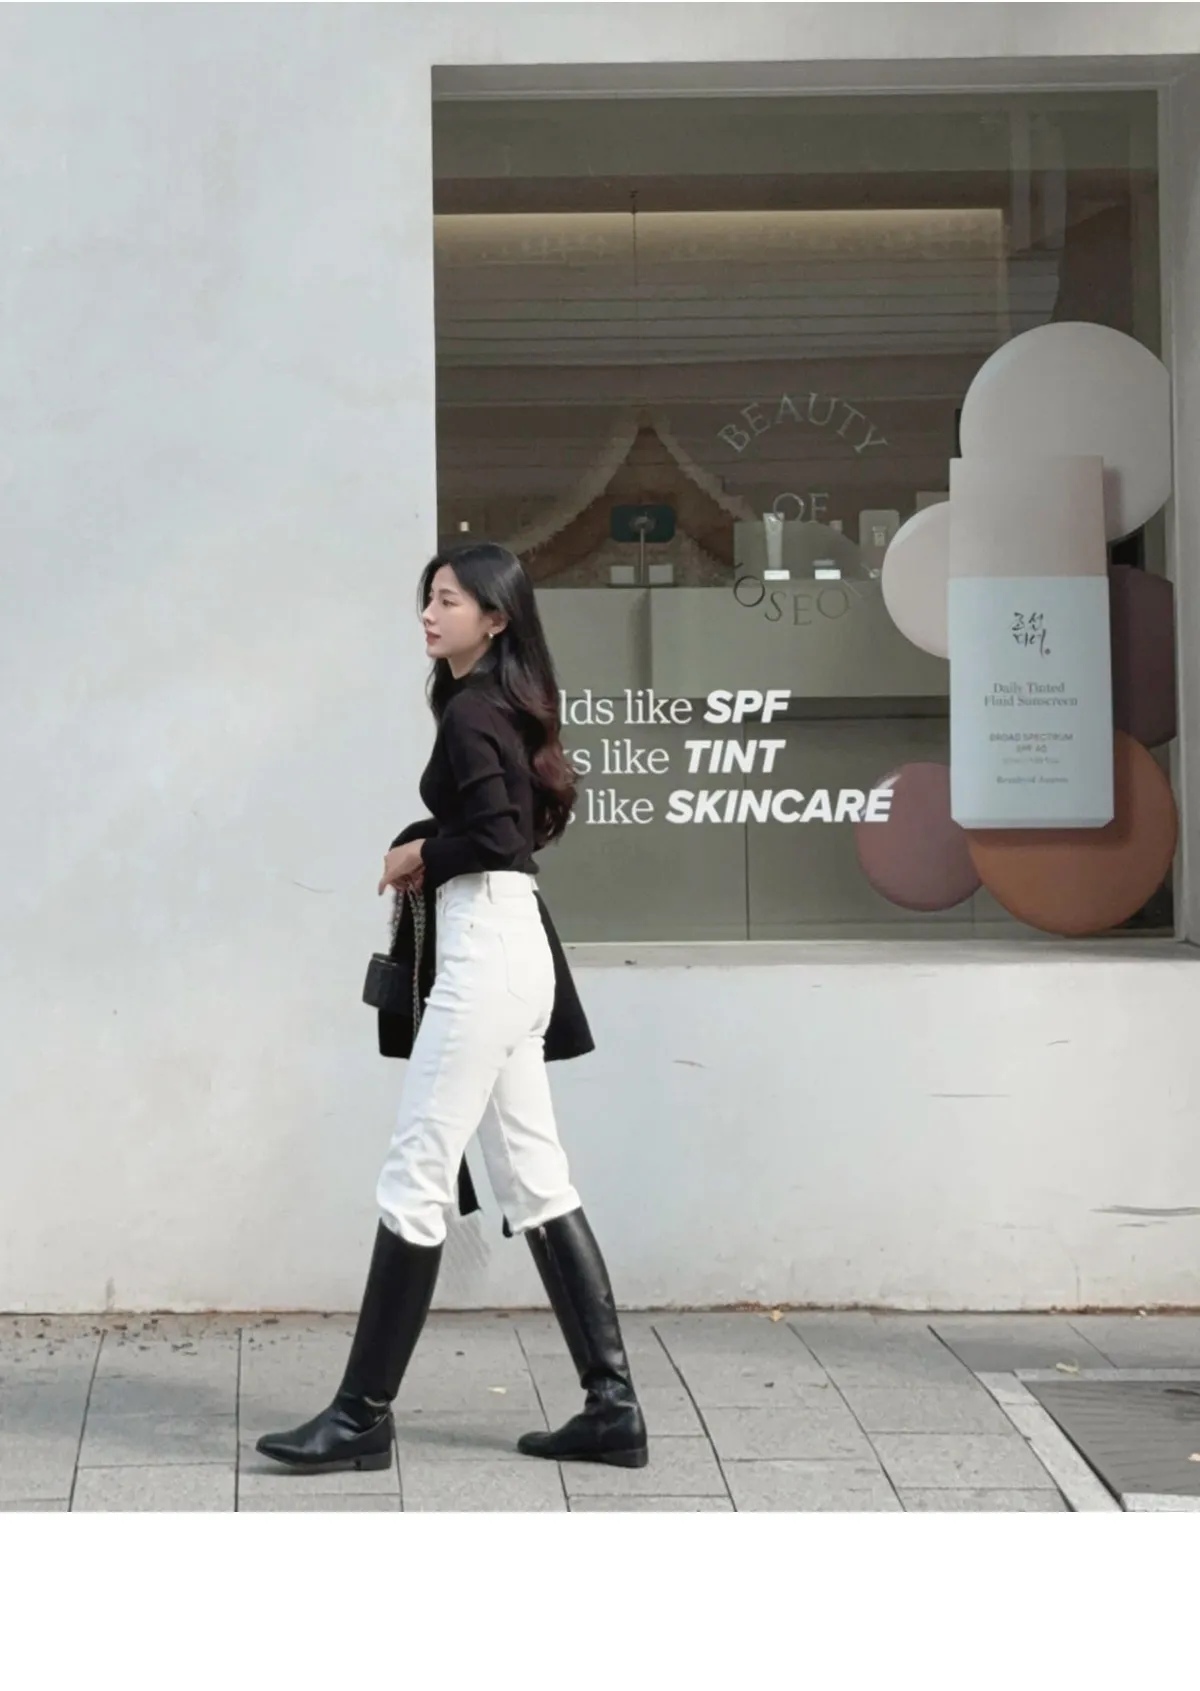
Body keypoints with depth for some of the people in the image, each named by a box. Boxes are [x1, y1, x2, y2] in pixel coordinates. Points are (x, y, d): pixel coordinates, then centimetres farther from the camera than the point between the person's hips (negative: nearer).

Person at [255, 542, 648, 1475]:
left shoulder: (470, 712, -12)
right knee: (536, 1184, 10)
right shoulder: (502, 707, 17)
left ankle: (364, 1415, 0)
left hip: (485, 953, -10)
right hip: (514, 950, 10)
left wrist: (417, 856, -6)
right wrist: (425, 853, 1)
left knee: (415, 1183, -5)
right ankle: (612, 1405, 10)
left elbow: (494, 835, -23)